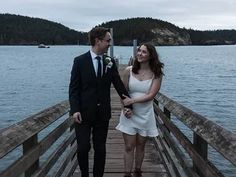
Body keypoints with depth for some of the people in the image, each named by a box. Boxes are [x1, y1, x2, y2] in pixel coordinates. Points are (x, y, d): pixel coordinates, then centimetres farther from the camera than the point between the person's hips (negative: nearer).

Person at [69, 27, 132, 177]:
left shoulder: (110, 62, 3)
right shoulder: (80, 61, -5)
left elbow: (119, 84, 7)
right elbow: (73, 88, -5)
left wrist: (128, 104, 5)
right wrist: (75, 110, -15)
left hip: (102, 113, 3)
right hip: (84, 113, -2)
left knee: (100, 149, 9)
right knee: (83, 148, 2)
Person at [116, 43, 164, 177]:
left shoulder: (156, 74, -7)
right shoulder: (129, 70, -3)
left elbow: (151, 95, -14)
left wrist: (133, 100, -21)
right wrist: (124, 106, -12)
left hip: (145, 115, 0)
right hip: (129, 114, 0)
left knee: (140, 146, 14)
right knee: (129, 147, 3)